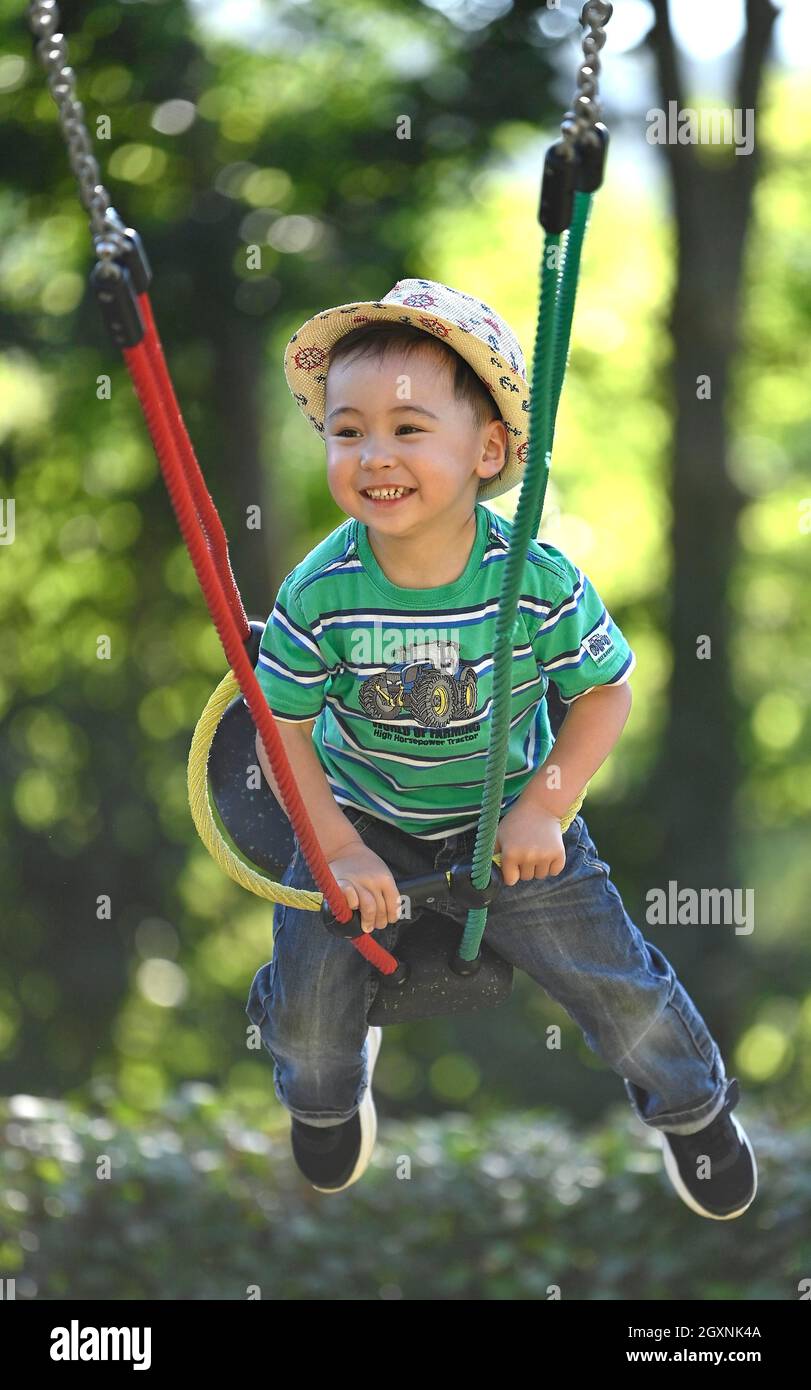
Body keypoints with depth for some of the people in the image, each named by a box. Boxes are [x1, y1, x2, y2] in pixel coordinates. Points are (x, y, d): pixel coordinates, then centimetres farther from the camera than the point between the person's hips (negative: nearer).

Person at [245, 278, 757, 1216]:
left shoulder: (540, 579, -24)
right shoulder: (320, 593, -24)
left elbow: (605, 691, -9)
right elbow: (284, 727, -10)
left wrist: (545, 811, -16)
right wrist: (341, 852, -15)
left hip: (509, 815, 0)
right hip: (363, 820, 1)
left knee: (620, 988, 0)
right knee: (308, 1012, 3)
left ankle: (691, 1104, 34)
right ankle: (325, 1096, 42)